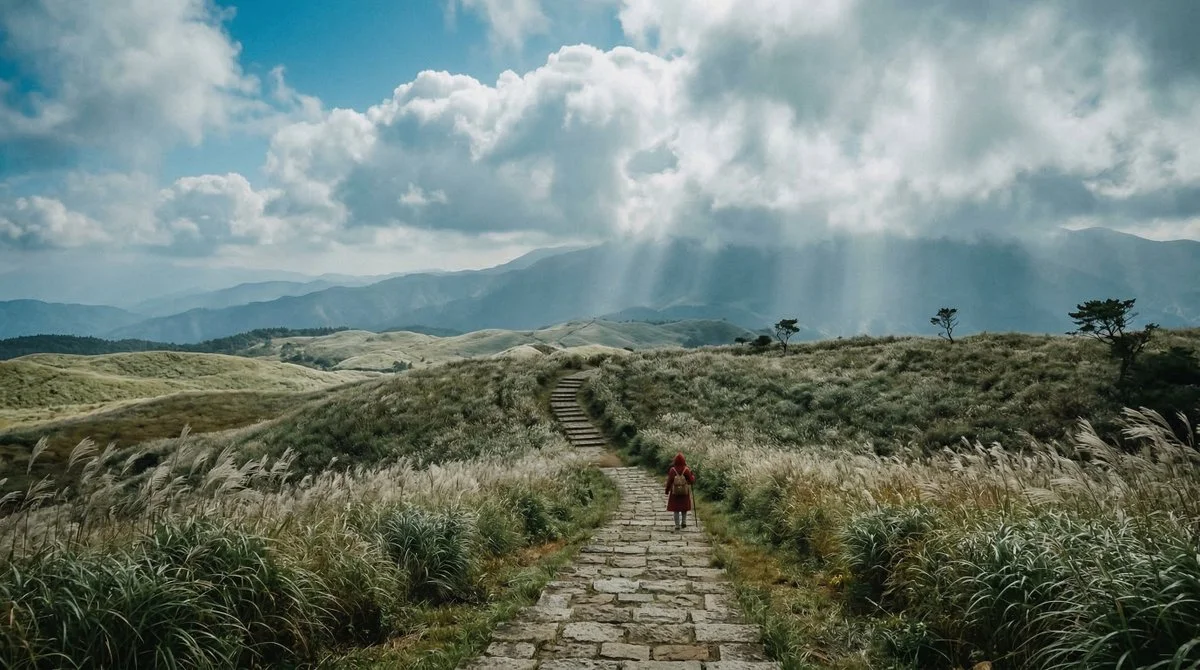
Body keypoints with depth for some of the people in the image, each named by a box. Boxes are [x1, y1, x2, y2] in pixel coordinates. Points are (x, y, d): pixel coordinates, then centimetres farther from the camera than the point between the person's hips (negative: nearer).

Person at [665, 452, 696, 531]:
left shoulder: (672, 470, -13)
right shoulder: (686, 469, -13)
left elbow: (669, 481, -9)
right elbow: (691, 481, -9)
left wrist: (667, 490, 4)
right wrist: (693, 476, 12)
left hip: (675, 492, 0)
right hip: (685, 492, 0)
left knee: (676, 509, 10)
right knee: (684, 507, 21)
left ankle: (677, 525, 7)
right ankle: (684, 522, 17)